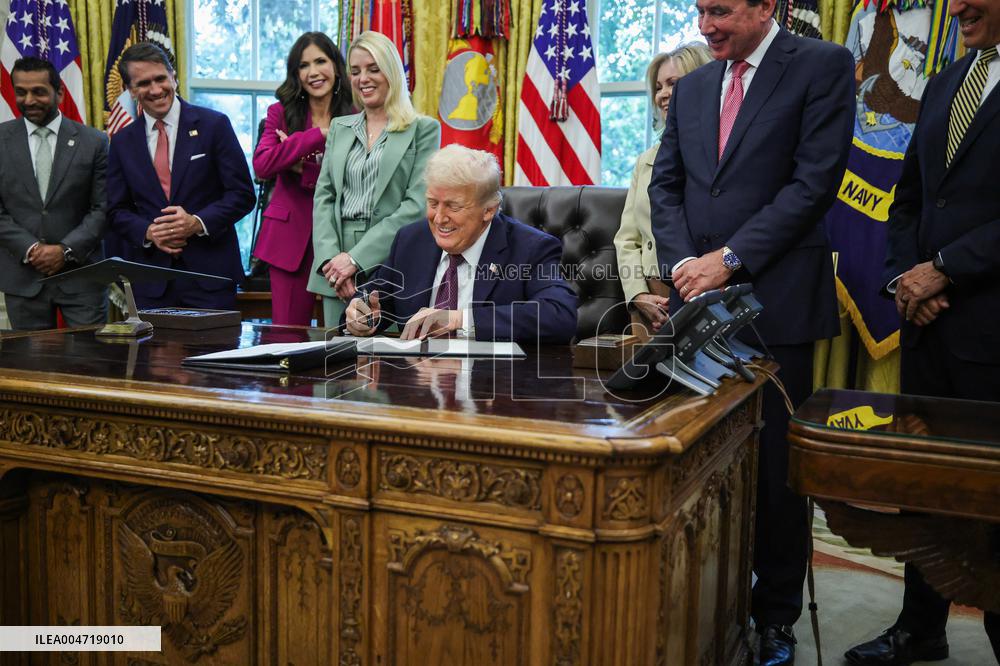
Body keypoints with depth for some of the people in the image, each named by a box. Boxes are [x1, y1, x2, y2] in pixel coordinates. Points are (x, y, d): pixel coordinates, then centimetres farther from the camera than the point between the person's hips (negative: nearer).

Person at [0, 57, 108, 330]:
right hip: (23, 275, 1)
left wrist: (66, 250, -11)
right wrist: (30, 249, -10)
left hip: (81, 272, -1)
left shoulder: (93, 142, 2)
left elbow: (102, 208, 0)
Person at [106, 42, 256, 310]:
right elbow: (117, 210, 12)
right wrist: (147, 232, -8)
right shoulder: (122, 142, 9)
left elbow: (242, 193, -2)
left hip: (210, 275, -2)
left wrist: (198, 222, -16)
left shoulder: (213, 125, -1)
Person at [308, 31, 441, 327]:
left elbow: (417, 205, -8)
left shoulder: (423, 129, 2)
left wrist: (356, 258, -14)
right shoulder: (339, 127, 17)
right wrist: (330, 258, -8)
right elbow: (323, 196, 10)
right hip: (337, 271, 4)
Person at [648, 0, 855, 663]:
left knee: (775, 463, 3)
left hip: (778, 302, -4)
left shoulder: (823, 66, -2)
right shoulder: (692, 87, 15)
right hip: (700, 299, 5)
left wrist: (730, 258, -13)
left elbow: (815, 181, -10)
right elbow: (665, 185, 12)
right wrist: (684, 265, -5)